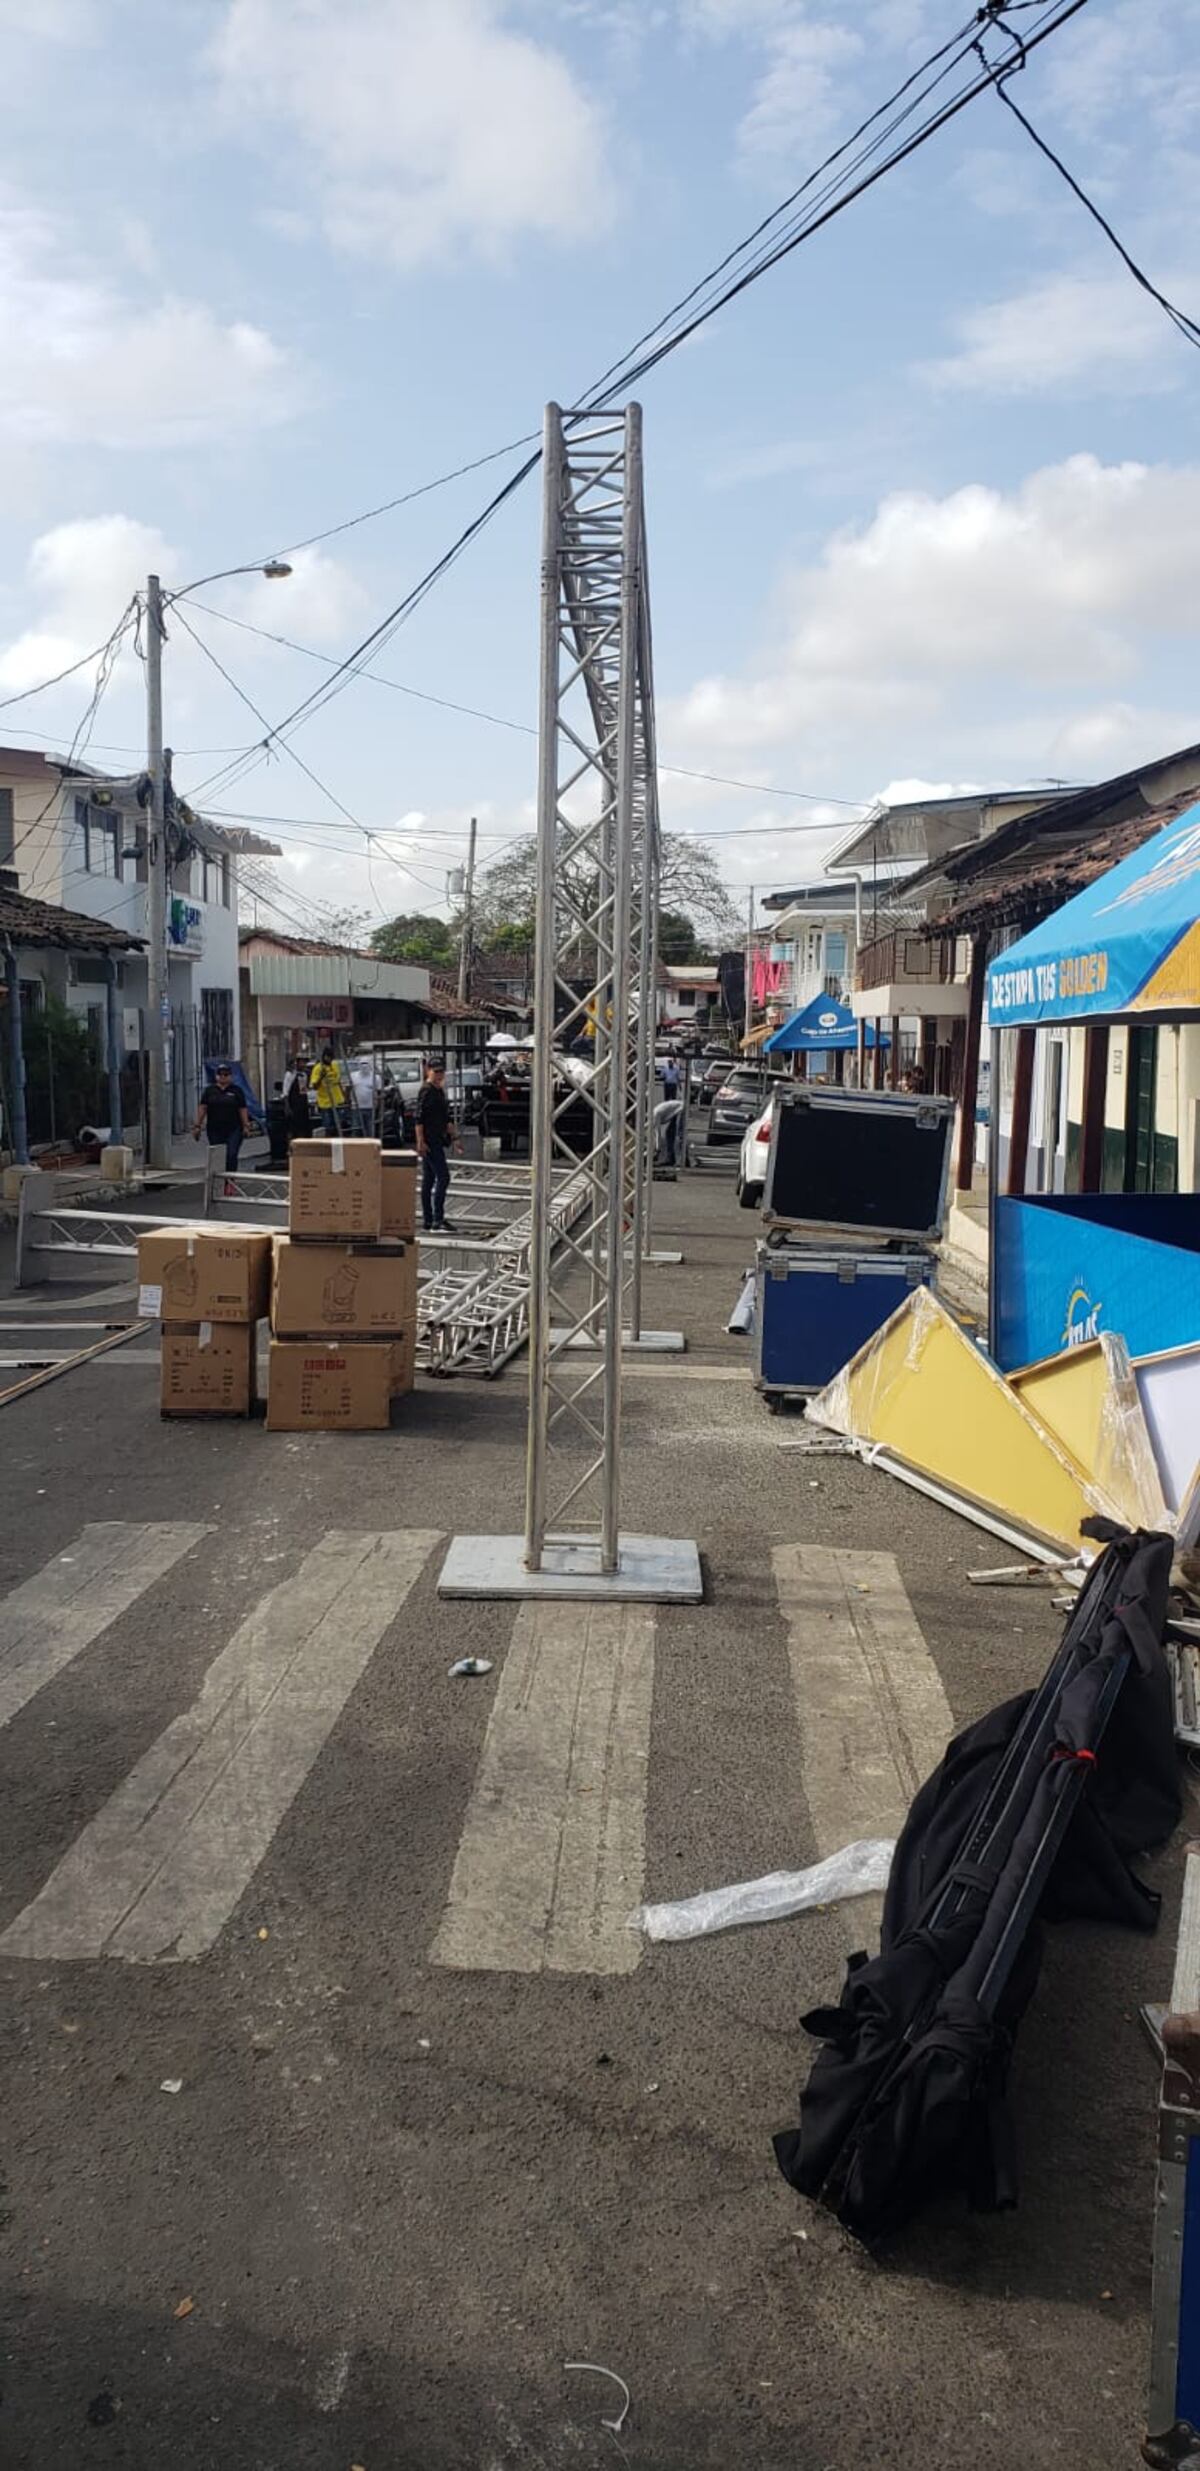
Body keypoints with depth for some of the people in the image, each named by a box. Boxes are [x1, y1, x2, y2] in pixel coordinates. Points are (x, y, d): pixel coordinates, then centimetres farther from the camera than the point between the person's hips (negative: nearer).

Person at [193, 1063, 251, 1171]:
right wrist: (197, 1125, -1)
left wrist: (246, 1126, -6)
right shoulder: (210, 1090, 9)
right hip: (215, 1130, 2)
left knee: (232, 1155, -13)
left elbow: (242, 1110, 2)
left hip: (234, 1130, -2)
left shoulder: (236, 1091, 6)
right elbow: (202, 1108, 5)